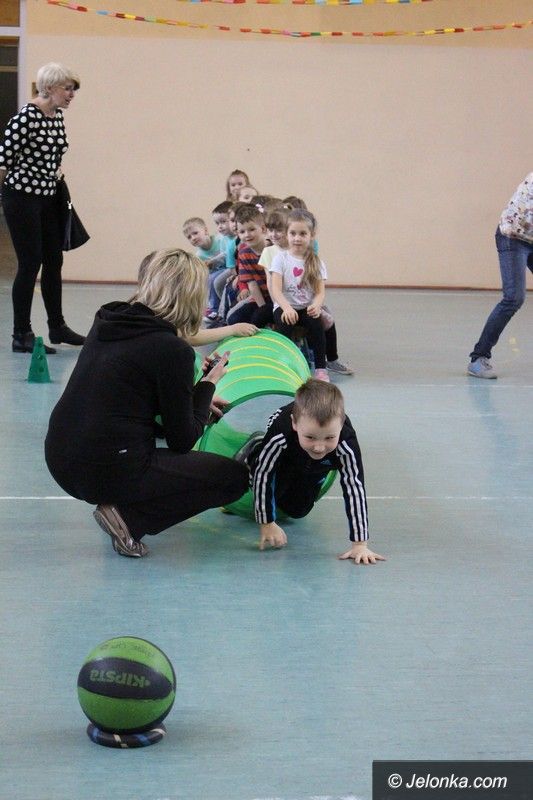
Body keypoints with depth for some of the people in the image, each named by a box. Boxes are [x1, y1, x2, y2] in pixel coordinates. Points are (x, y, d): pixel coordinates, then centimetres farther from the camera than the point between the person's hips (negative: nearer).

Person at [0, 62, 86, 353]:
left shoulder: (57, 117, 7)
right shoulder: (25, 118, -20)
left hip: (48, 197, 8)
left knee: (54, 261, 14)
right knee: (30, 264, -5)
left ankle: (57, 326, 27)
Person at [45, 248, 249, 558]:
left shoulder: (107, 323, 9)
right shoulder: (172, 350, -12)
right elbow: (183, 440, -5)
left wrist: (199, 400, 28)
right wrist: (208, 385, 9)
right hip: (110, 471, -8)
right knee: (235, 477, 8)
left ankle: (122, 508, 15)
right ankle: (129, 518, -5)